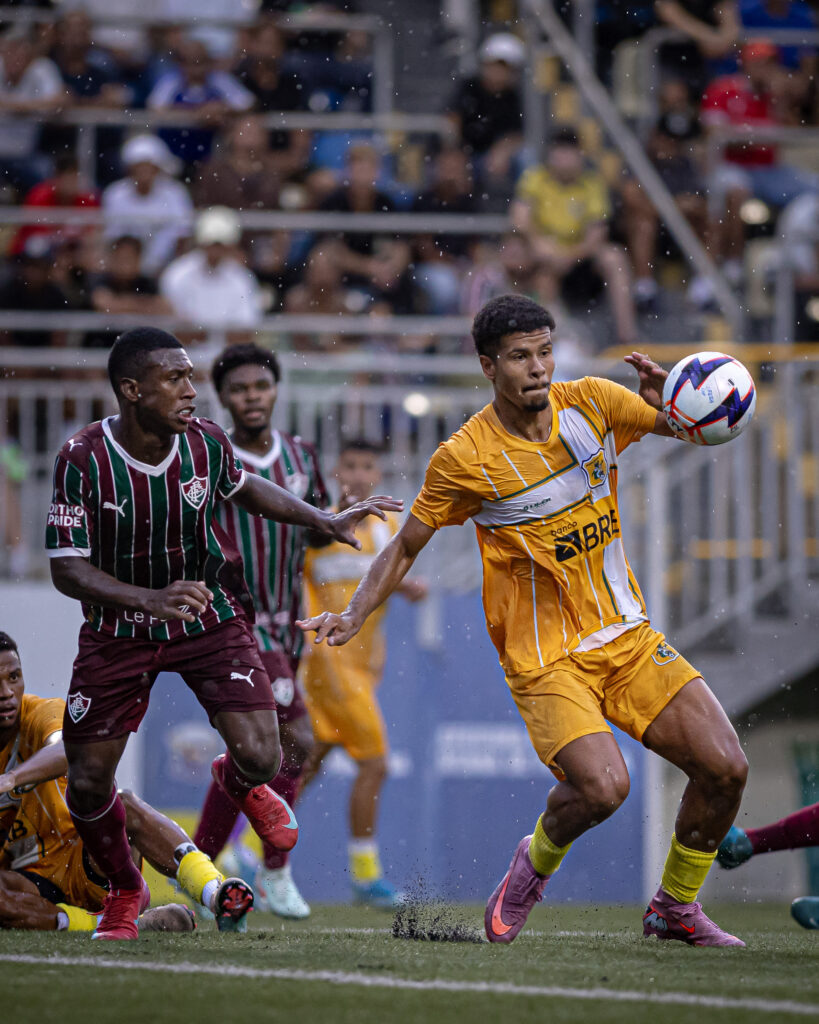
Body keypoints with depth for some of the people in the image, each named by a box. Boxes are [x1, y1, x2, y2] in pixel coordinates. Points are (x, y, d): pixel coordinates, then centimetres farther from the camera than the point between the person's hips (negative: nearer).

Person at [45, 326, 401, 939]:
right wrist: (150, 600, -37)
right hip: (120, 629, -1)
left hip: (210, 618, 1)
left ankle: (240, 783, 26)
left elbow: (242, 487, 12)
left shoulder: (205, 443, -12)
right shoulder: (83, 460, -22)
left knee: (261, 757, -15)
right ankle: (125, 892, 27)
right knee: (88, 781, -3)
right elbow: (68, 569, -22)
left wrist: (327, 522, 4)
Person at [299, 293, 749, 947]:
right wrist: (356, 614, -12)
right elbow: (406, 547, 2)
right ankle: (534, 864, 8)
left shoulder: (591, 403, -1)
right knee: (602, 786, -26)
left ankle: (675, 907, 17)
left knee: (724, 768, -7)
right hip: (545, 660, -5)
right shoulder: (465, 458, -11)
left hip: (627, 635, 5)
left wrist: (665, 403, -15)